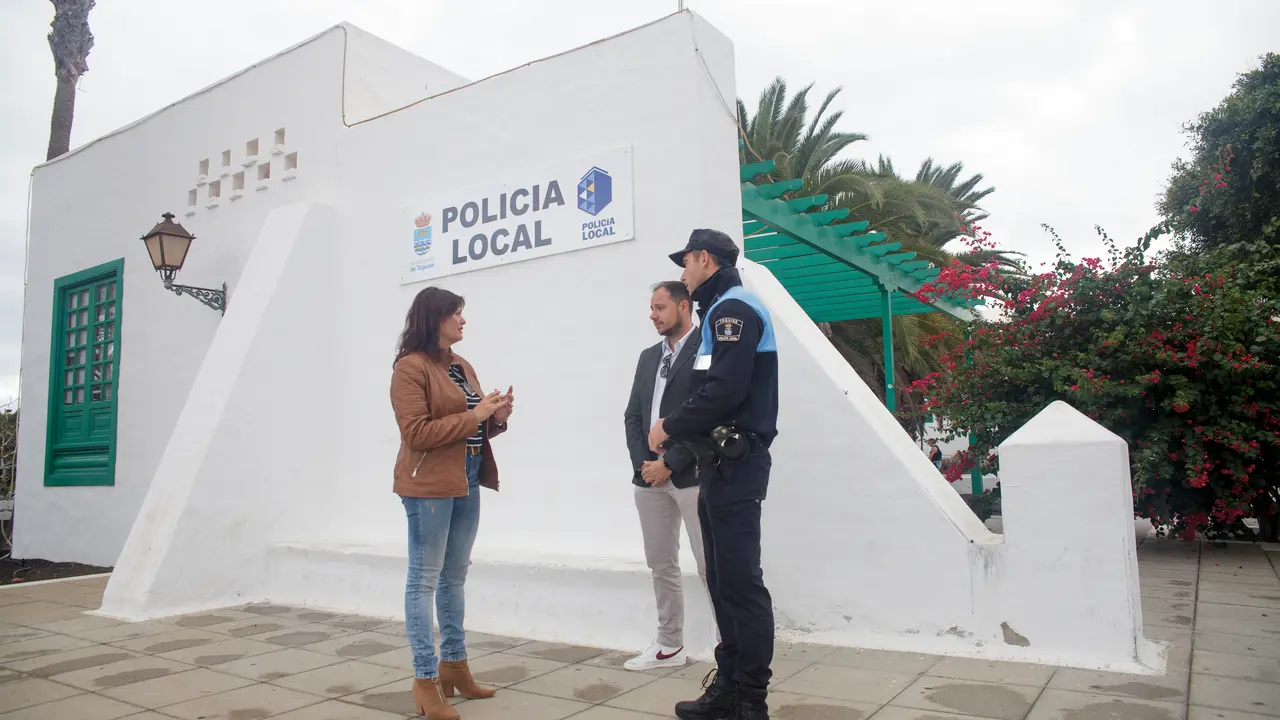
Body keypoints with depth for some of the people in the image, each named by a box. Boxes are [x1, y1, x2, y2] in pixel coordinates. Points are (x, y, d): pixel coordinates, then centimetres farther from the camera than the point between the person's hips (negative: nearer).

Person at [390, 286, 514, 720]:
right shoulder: (411, 366, -8)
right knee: (424, 580, -2)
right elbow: (416, 433, -16)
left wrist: (496, 417, 0)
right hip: (429, 486, -8)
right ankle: (426, 680, 6)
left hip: (466, 483, 8)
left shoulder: (463, 367, 15)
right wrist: (473, 416, -17)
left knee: (455, 577, 15)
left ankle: (454, 665, 26)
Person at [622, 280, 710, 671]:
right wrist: (643, 463, 0)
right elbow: (632, 416, 15)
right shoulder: (648, 357, 17)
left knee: (711, 566, -3)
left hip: (691, 475, -7)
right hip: (649, 475, 7)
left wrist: (669, 464, -13)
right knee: (661, 565, 13)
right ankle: (670, 645, 24)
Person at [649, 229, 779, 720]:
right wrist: (679, 432, 5)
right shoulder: (720, 311, 20)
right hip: (721, 462, 10)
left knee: (740, 582, -5)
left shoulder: (734, 309, -10)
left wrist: (669, 427, -9)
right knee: (724, 580, 12)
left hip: (736, 464, -10)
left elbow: (724, 391, -21)